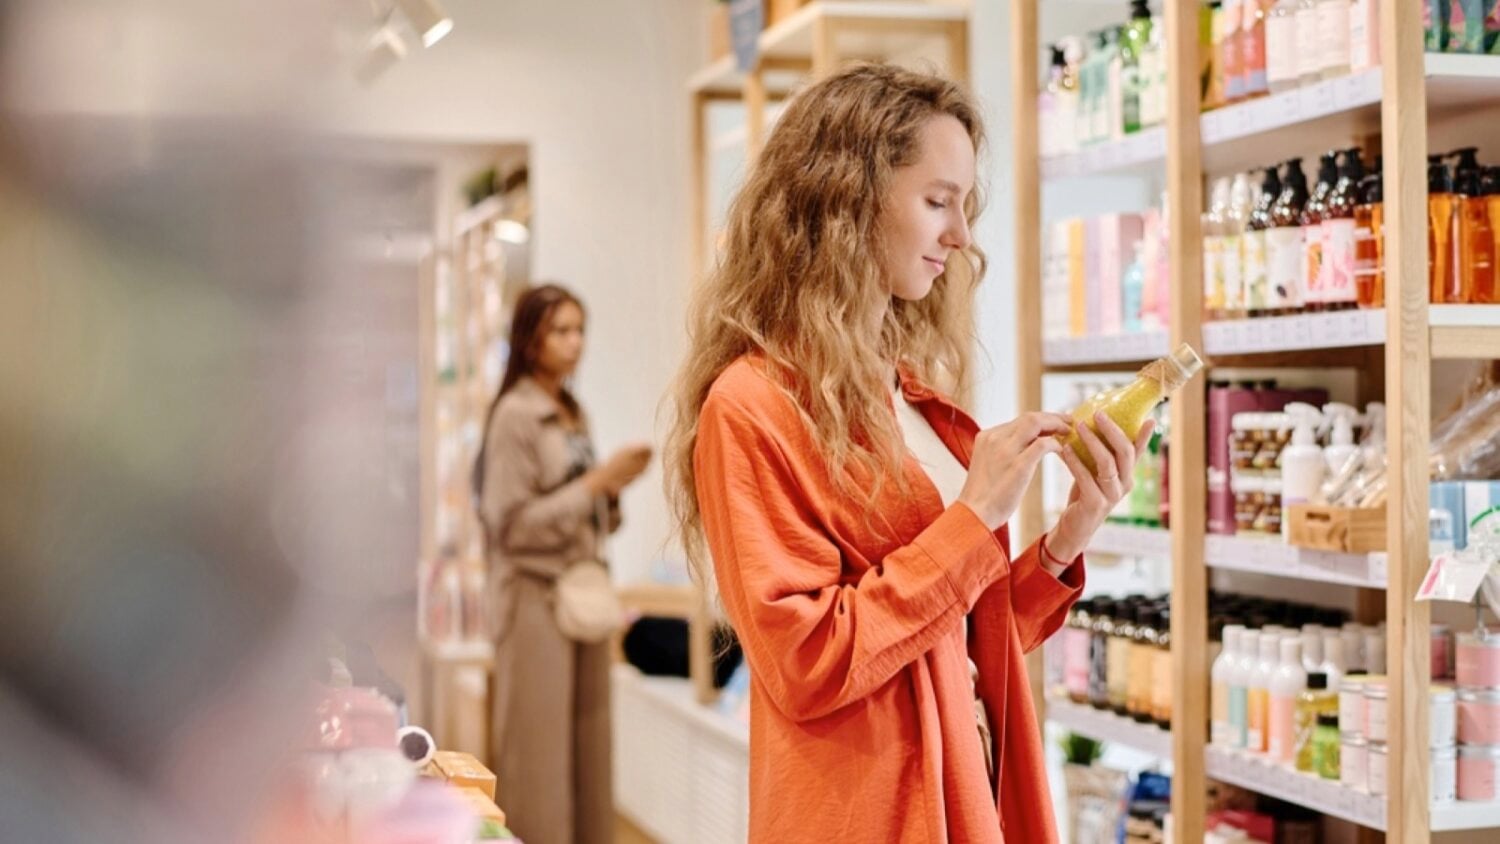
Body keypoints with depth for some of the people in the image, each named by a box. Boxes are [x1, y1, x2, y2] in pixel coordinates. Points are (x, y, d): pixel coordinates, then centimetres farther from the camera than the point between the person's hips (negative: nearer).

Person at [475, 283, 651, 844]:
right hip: (537, 595, -7)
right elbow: (513, 524, -15)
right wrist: (597, 482, -16)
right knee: (539, 750, -3)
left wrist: (613, 488, 0)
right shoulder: (514, 415, -11)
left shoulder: (574, 413, 12)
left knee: (588, 744, 8)